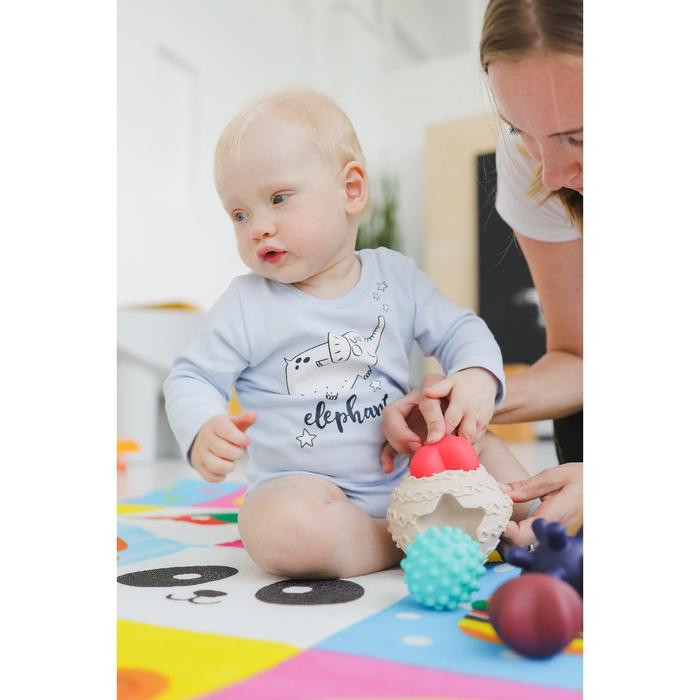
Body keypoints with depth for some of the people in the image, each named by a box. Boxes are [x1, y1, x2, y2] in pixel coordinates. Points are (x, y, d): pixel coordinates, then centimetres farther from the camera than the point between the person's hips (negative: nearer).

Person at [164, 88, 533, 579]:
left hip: (404, 471, 4)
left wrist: (477, 376, -16)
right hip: (304, 484, -3)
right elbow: (191, 378, -2)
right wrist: (203, 431, -24)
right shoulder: (247, 305, -6)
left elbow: (460, 332, 7)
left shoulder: (396, 276, 1)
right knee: (284, 529, -34)